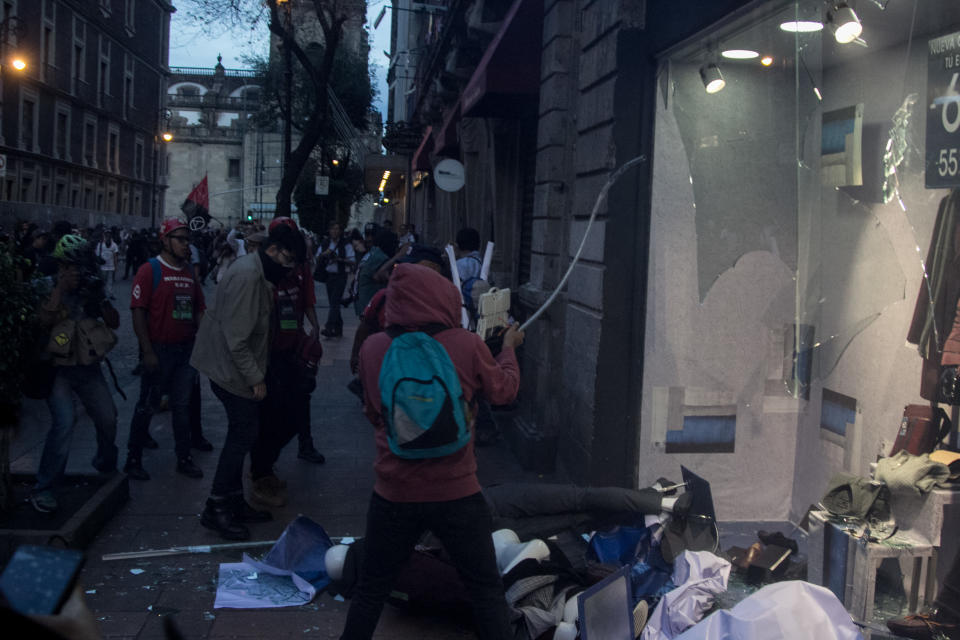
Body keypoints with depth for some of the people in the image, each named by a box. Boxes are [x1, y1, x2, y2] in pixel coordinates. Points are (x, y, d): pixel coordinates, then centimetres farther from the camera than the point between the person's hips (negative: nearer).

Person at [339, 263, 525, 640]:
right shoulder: (466, 345, -12)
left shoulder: (373, 348, -7)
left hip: (394, 494, 2)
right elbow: (504, 391, 7)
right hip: (456, 494, -2)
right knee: (487, 590, 13)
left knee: (371, 590, 19)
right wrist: (509, 347, 22)